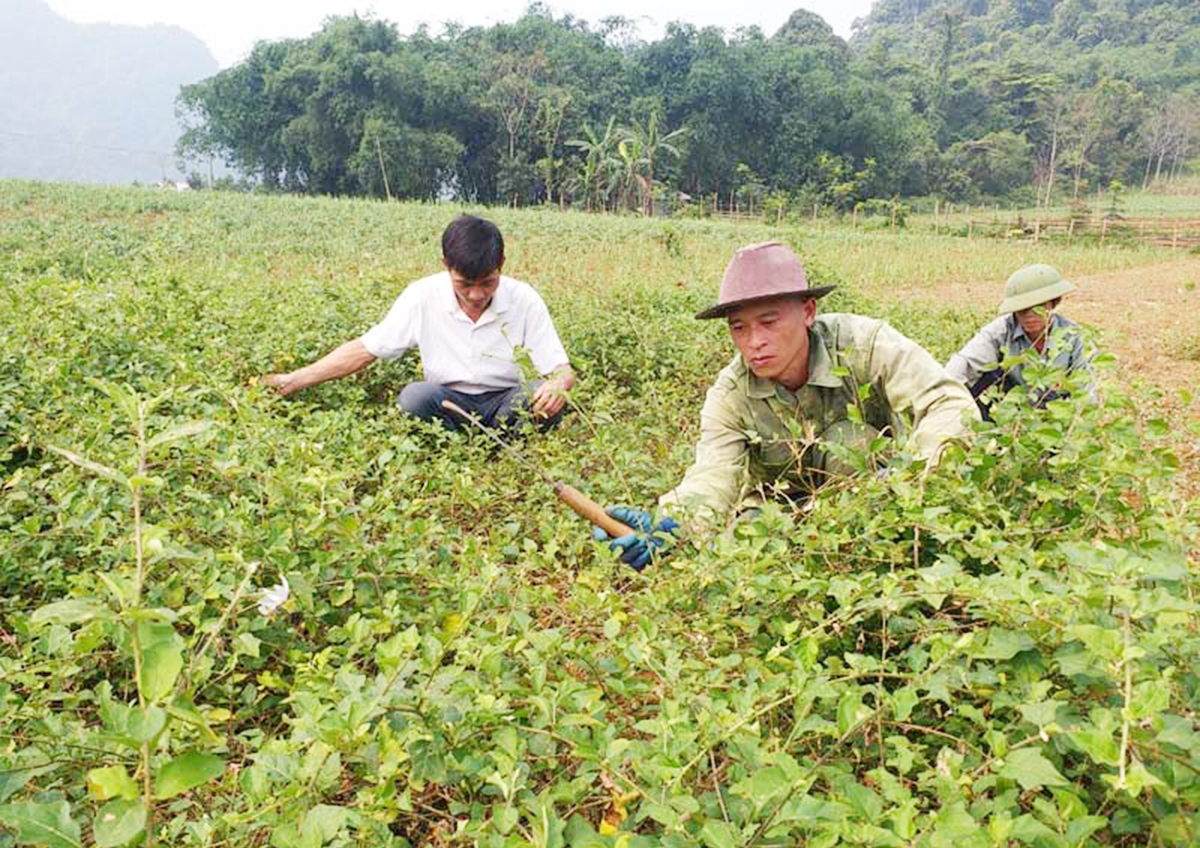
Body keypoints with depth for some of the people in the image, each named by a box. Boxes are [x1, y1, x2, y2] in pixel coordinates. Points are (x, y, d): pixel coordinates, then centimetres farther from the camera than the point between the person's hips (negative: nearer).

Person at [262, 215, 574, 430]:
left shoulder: (523, 299, -10)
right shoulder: (423, 296, -9)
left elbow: (561, 369, -10)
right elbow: (365, 349, -5)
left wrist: (557, 385, -37)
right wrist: (293, 380, -11)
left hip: (504, 405, 0)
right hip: (446, 405, 0)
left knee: (545, 399, -32)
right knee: (414, 396, -33)